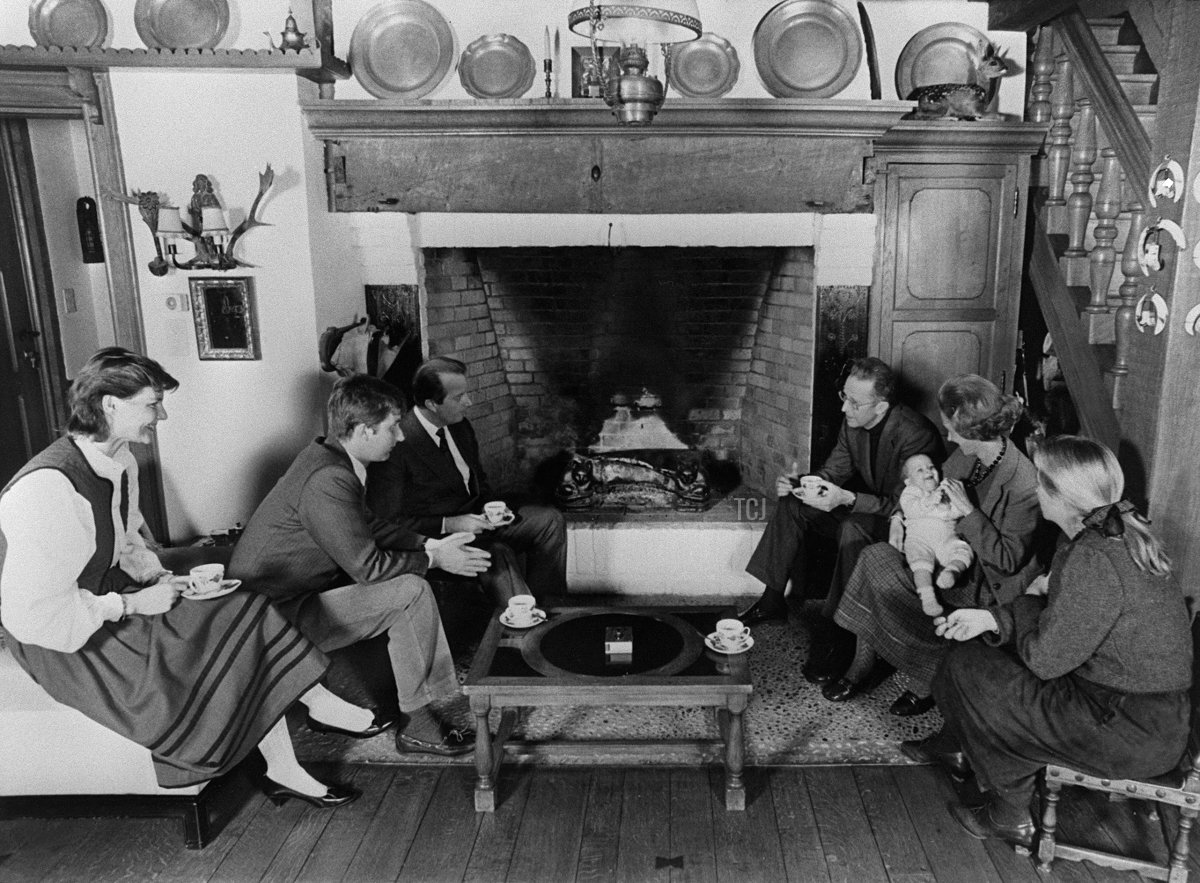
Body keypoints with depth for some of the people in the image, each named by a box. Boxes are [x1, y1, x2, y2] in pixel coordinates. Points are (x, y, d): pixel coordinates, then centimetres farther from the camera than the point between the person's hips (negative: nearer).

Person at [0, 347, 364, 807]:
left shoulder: (120, 462, 1)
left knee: (244, 615, -8)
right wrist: (134, 604, -21)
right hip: (63, 642, -8)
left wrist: (158, 577, -3)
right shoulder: (48, 490, -28)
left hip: (110, 600, 8)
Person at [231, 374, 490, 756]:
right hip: (280, 616, -10)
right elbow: (367, 565, -24)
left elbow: (368, 526, 15)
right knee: (412, 592, -17)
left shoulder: (326, 456, 5)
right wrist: (434, 558, -10)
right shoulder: (328, 480, -27)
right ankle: (418, 726, -6)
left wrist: (430, 544, 5)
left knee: (412, 583, 11)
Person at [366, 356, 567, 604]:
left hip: (475, 521, 9)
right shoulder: (397, 446, -20)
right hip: (437, 537, -8)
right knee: (498, 555, -34)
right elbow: (387, 524, -17)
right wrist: (450, 525, -22)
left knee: (550, 520, -3)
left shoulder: (460, 427, 5)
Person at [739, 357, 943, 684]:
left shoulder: (916, 436, -28)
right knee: (792, 503, -5)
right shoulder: (853, 424, -4)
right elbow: (832, 472, 4)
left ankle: (835, 635, -27)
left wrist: (847, 499, -42)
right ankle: (772, 600, 1)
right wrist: (800, 483, -17)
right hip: (862, 508, 8)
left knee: (855, 528, -38)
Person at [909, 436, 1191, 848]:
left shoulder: (1093, 559, -29)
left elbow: (1045, 657, -22)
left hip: (1134, 733, -9)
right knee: (976, 650, 14)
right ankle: (958, 746, 41)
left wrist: (1031, 599, -4)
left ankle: (1010, 817, 17)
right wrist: (992, 617, -1)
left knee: (970, 672, -3)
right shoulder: (1120, 532, 3)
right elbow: (1062, 623, 10)